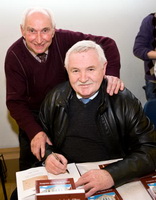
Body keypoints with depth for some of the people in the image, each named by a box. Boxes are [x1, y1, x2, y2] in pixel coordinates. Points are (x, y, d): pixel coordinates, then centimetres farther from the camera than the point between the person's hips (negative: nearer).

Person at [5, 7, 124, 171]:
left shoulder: (64, 39, -24)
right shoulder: (14, 56, -24)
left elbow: (105, 43, -20)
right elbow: (15, 101, -24)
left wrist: (112, 73, -39)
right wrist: (35, 132, -39)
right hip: (32, 115, -1)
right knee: (30, 161, 13)